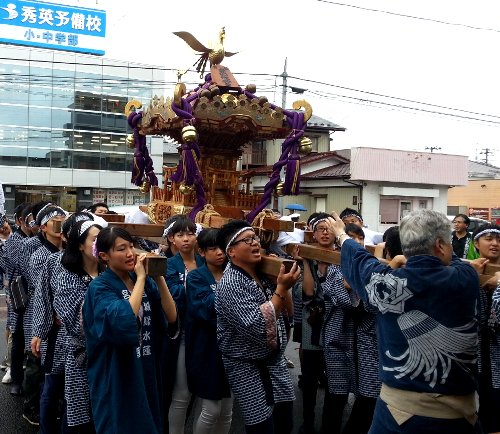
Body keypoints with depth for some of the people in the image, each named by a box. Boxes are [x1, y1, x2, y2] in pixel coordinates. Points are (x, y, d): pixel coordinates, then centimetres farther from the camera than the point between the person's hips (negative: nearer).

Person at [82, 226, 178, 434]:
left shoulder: (145, 281, 4)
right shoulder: (100, 287, -12)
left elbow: (172, 318, -6)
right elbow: (124, 322, -30)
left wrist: (159, 279, -14)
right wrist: (140, 278, -22)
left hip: (148, 374, 6)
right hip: (116, 379, -5)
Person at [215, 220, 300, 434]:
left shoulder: (263, 274, 3)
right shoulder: (230, 284, -21)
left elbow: (286, 309, 8)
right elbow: (256, 327, -30)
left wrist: (282, 282, -7)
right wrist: (282, 288, -28)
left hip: (274, 361, 7)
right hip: (249, 368, -7)